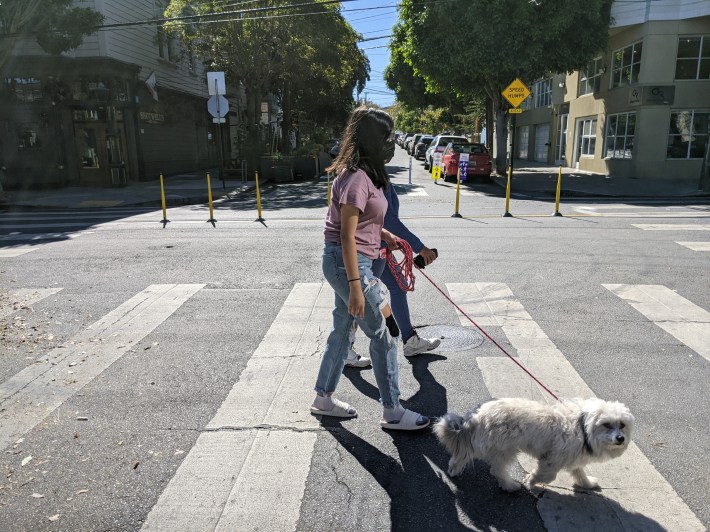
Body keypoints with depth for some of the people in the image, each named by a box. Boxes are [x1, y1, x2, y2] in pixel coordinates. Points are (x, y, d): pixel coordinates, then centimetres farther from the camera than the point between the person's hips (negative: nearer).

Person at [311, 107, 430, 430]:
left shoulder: (361, 173, 11)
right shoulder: (357, 178, -20)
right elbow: (347, 235, -23)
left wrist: (384, 234, 13)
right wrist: (355, 287, -24)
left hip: (348, 261, 10)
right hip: (348, 263, -10)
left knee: (342, 329, 18)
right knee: (384, 334, -1)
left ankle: (323, 398, 34)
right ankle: (392, 412, 14)